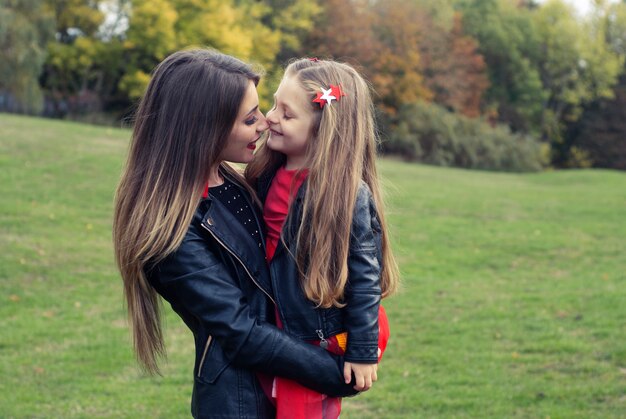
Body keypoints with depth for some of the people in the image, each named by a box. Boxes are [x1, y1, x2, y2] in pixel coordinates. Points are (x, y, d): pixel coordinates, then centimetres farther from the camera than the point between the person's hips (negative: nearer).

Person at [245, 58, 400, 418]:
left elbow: (364, 280, -17)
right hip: (276, 333, 7)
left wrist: (362, 354, -12)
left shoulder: (349, 196, -22)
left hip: (321, 344, -7)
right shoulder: (268, 175, -1)